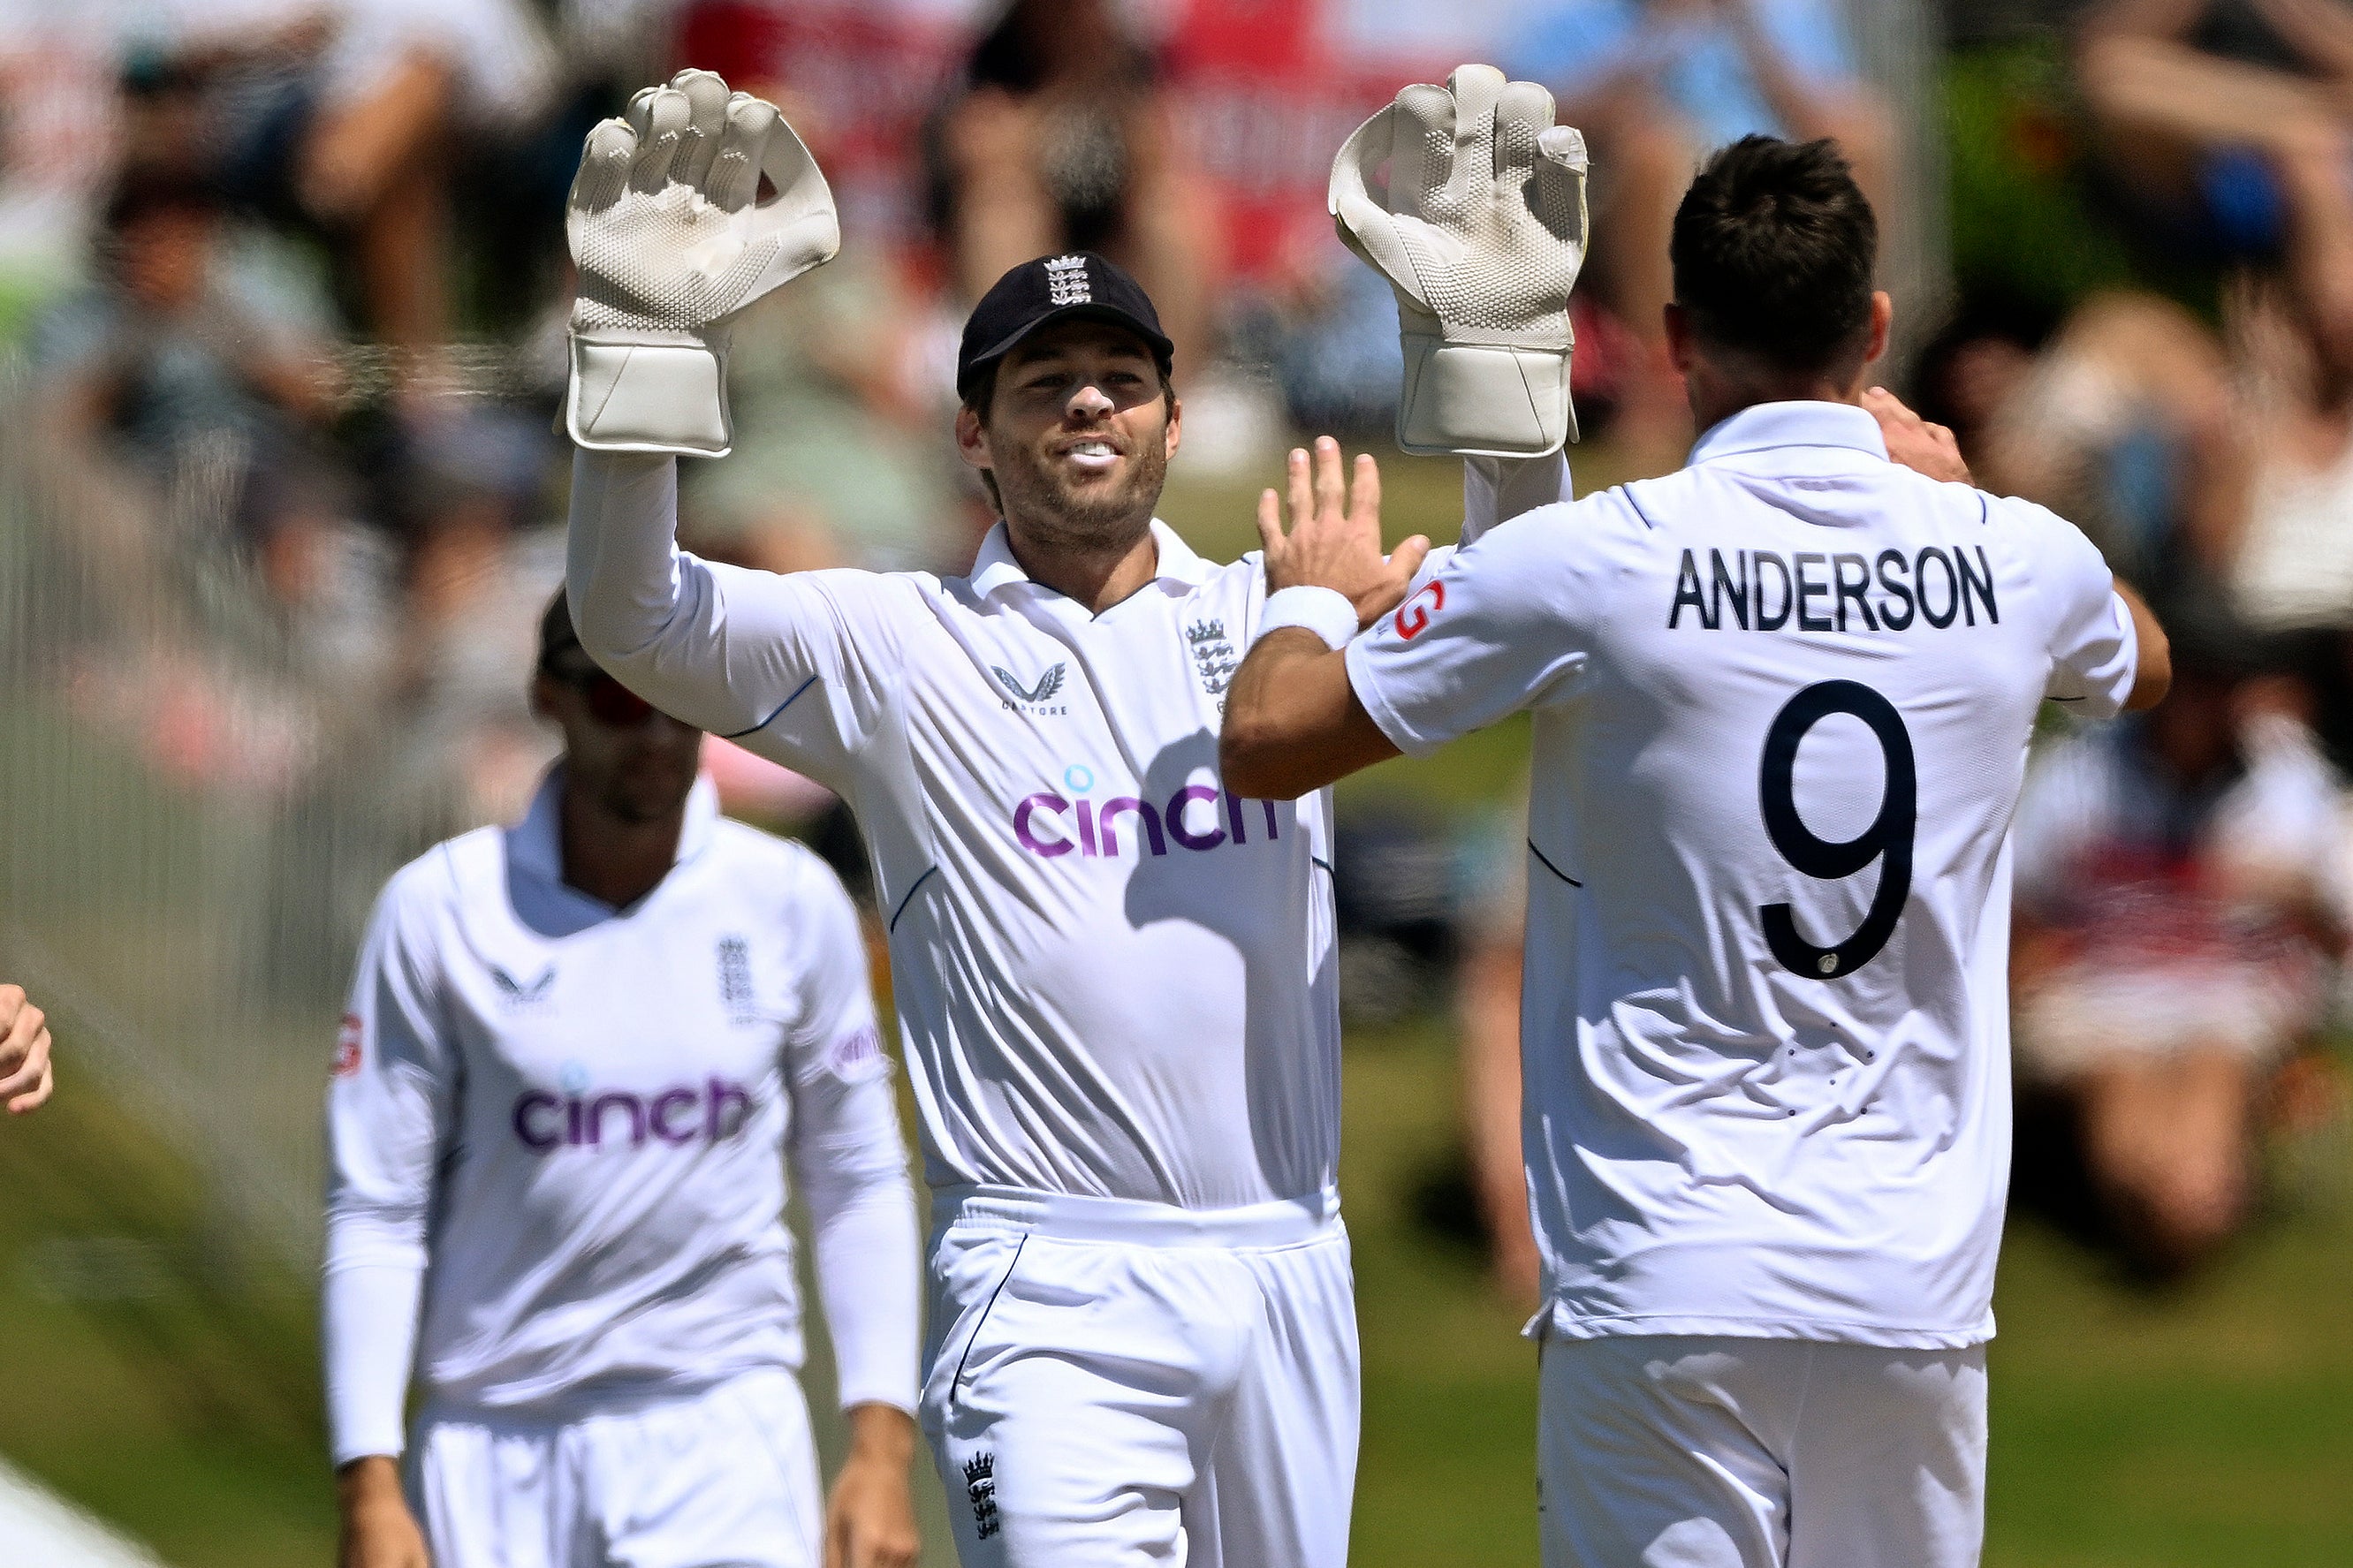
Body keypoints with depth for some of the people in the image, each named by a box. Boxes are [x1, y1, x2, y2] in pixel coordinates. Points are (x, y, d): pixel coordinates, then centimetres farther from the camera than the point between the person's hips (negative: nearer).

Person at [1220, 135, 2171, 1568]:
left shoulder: (1589, 563, -9)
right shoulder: (2014, 560, 2)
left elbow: (1264, 745, -1)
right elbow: (2142, 663, 29)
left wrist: (1313, 594, 20)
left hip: (1665, 1284, -3)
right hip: (1922, 1288, 3)